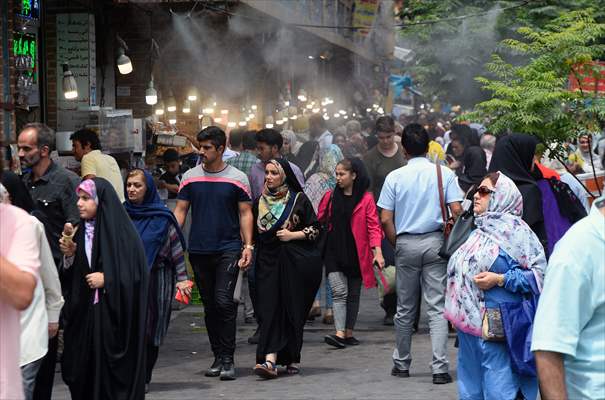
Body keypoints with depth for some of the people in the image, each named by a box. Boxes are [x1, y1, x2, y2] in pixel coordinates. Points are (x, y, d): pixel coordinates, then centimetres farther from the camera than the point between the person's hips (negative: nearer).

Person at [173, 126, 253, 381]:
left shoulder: (237, 178, 1)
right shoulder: (190, 177, 8)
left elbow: (245, 214, 2)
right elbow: (180, 211, 9)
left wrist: (248, 246, -7)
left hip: (228, 249, -3)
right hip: (198, 251, 3)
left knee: (224, 301, -14)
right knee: (210, 306, 9)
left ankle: (228, 359, -9)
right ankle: (218, 357, 17)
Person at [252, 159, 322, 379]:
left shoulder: (299, 200, 1)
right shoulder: (259, 202, 12)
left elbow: (315, 229, 1)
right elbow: (254, 233, 18)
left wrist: (293, 234, -11)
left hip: (296, 262, -3)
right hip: (268, 262, 3)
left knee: (292, 309, 0)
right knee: (269, 308, -9)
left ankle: (292, 359, 12)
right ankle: (270, 360, -16)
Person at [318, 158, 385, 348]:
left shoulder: (366, 199, -3)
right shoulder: (330, 197, 7)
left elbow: (373, 226, -6)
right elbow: (319, 222, 12)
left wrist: (378, 252, -15)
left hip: (356, 254, -1)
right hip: (334, 252, 1)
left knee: (353, 294, 8)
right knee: (339, 292, -9)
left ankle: (349, 333, 16)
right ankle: (339, 334, -17)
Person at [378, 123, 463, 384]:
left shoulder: (395, 177, -2)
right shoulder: (444, 173, -2)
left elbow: (385, 219, -4)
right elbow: (457, 211, -7)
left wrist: (396, 244, 9)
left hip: (406, 244, 1)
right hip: (435, 242, -1)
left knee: (405, 308, 12)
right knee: (437, 307, -1)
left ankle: (401, 363, 23)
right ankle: (440, 368, -9)